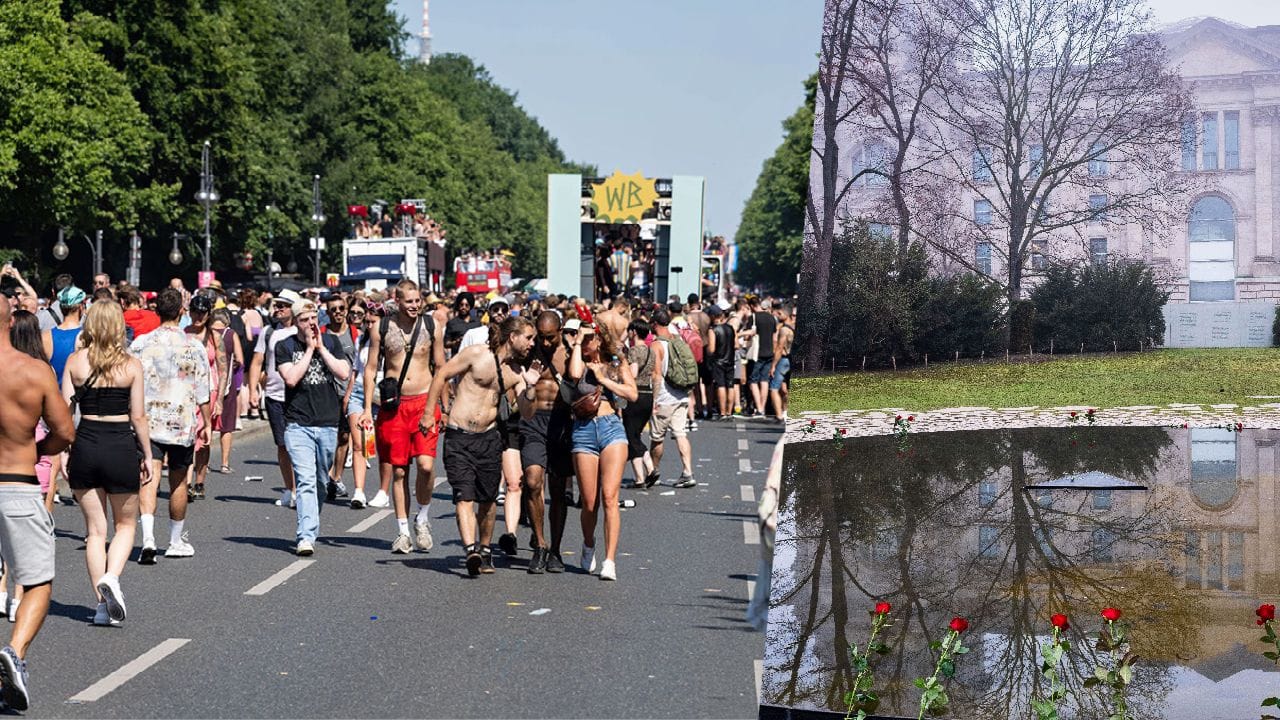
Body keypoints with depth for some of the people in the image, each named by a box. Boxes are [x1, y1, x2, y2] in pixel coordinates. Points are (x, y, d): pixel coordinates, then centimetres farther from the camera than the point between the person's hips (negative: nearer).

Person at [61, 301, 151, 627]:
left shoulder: (75, 361, -2)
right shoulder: (131, 365, -5)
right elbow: (138, 416, -4)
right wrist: (147, 455, 6)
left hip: (85, 445, 2)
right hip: (121, 447, -2)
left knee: (95, 529, 11)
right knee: (126, 524, 16)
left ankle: (103, 603, 10)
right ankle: (111, 578, -10)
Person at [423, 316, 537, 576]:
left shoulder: (516, 371, 7)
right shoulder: (476, 354, -8)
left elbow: (527, 412, 4)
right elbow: (441, 376, -3)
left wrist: (529, 387, -14)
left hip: (490, 438, 5)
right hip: (459, 437, -5)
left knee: (488, 499, 9)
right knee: (464, 496, -14)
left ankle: (484, 550, 27)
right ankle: (471, 550, -25)